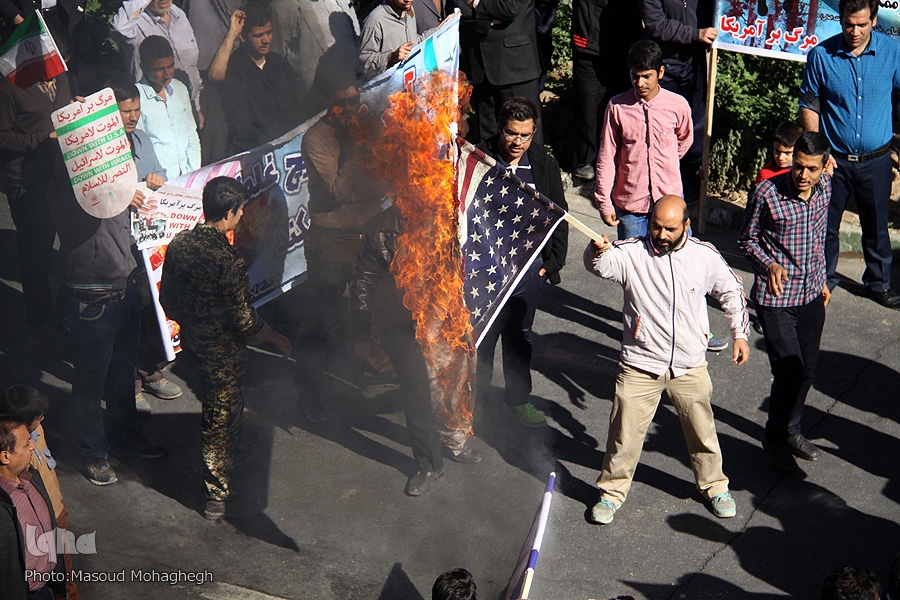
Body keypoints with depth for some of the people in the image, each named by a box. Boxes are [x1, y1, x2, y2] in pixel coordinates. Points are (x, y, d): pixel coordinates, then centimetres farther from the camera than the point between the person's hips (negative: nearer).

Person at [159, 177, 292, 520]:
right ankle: (217, 495, 23)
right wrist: (273, 337, -4)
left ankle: (214, 472, 49)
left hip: (190, 341, 8)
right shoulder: (228, 260, -27)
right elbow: (243, 319, -22)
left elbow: (167, 298, 5)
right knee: (222, 418, 9)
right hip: (222, 351, -7)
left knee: (214, 410, 29)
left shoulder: (179, 244, -6)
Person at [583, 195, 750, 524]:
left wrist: (740, 333, 10)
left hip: (690, 368, 2)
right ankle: (612, 491, 24)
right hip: (640, 366, -1)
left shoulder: (705, 256, -4)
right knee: (625, 432, 4)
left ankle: (714, 485, 38)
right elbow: (599, 265, -26)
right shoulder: (631, 252, -10)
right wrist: (598, 250, -48)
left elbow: (731, 291, 11)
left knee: (702, 431, 15)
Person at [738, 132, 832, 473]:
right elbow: (747, 240, -5)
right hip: (776, 298, -5)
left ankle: (791, 430, 39)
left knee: (807, 370, 16)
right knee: (789, 371, -7)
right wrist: (768, 264, -23)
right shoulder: (767, 193, -19)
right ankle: (775, 440, 16)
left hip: (811, 295, 6)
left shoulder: (825, 187, -2)